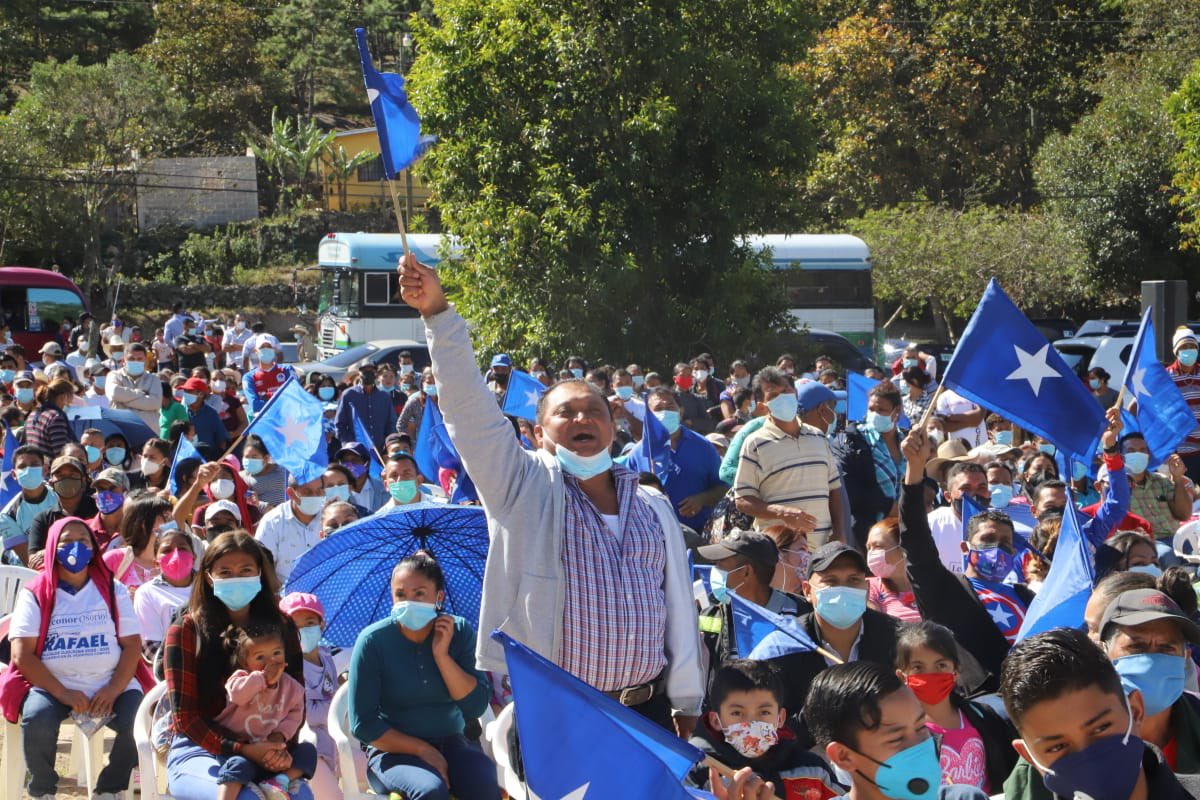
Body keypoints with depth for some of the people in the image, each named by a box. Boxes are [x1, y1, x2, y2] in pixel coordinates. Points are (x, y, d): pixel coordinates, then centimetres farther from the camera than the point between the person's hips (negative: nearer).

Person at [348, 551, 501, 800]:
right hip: (393, 751, -3)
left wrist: (442, 655, -16)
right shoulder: (373, 641, -9)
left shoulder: (460, 632, 0)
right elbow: (363, 725, -8)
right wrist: (423, 750, -13)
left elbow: (476, 706, -7)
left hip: (449, 744, 3)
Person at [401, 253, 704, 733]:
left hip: (647, 710, 4)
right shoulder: (524, 488, 4)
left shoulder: (653, 508, 15)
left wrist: (687, 706, 14)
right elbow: (469, 407, -8)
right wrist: (437, 313, -18)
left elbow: (680, 606, 17)